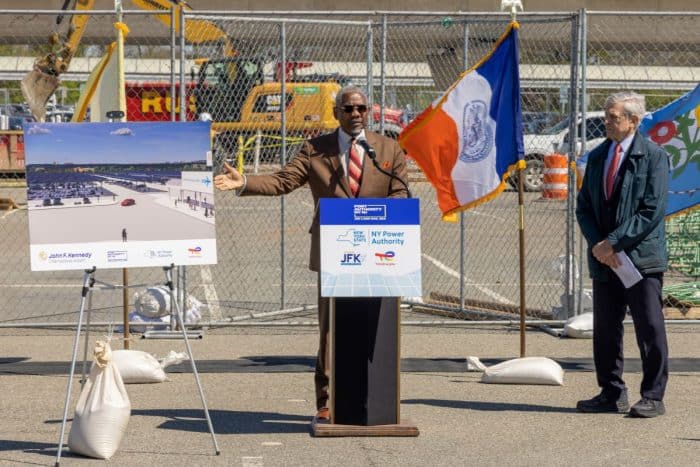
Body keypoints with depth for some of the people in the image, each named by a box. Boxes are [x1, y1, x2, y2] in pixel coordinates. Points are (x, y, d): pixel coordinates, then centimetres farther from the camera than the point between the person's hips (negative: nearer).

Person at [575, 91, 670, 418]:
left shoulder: (654, 157, -5)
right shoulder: (597, 157, 13)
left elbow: (652, 210, -13)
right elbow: (583, 206, 12)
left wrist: (614, 242, -16)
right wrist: (597, 244, -5)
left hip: (641, 258, -6)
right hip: (603, 259, 6)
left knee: (650, 329, -2)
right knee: (605, 329, 9)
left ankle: (653, 397, 5)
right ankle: (612, 394, 19)